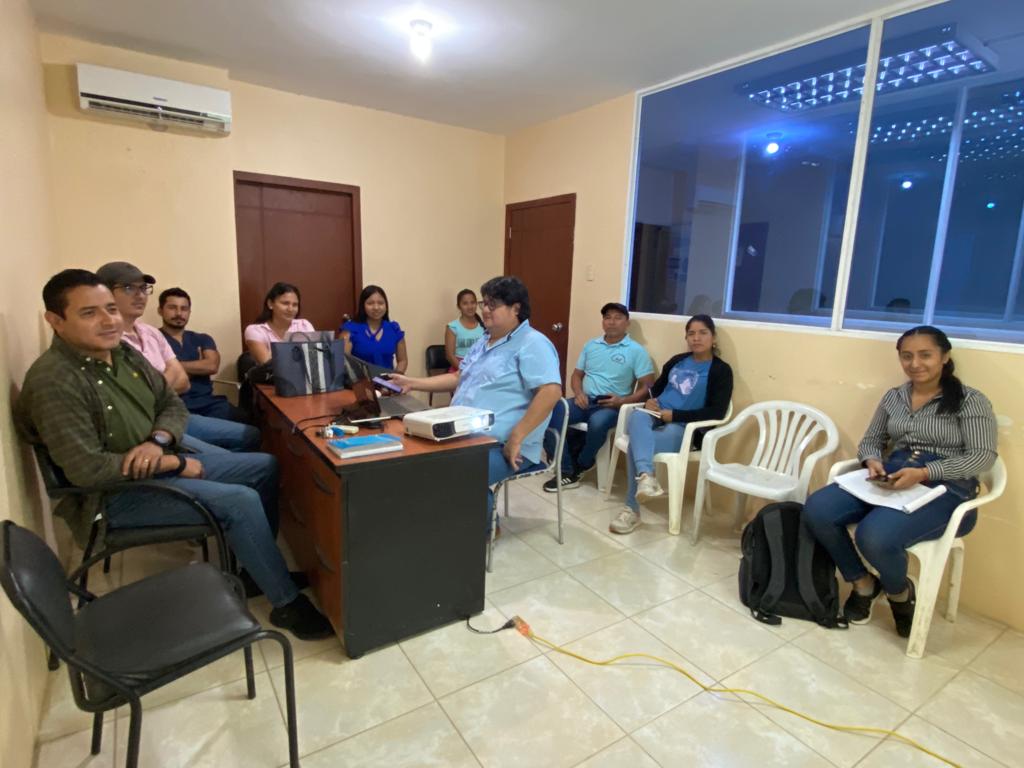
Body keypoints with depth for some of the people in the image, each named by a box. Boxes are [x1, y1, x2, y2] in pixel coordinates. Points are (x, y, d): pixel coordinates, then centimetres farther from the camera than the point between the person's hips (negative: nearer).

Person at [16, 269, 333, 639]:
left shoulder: (124, 353, 3)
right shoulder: (52, 381, -22)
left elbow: (173, 404, 10)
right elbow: (87, 469, -27)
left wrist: (158, 440, -14)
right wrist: (175, 464, -19)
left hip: (161, 462, 9)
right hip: (116, 493, -9)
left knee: (265, 467, 5)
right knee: (241, 502, -24)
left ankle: (256, 566, 18)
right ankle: (287, 604, -7)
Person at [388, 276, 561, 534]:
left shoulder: (532, 344, -11)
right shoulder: (483, 342, 19)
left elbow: (551, 392, -23)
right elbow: (458, 378, 26)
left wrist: (516, 438, -25)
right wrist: (412, 383, 18)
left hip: (502, 446, -9)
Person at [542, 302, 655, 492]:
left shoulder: (636, 351, 1)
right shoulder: (591, 345, 16)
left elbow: (648, 387, -3)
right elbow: (577, 375, 19)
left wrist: (623, 401, -17)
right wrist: (578, 393, -3)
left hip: (612, 405, -4)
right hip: (584, 400, 4)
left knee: (597, 423, -39)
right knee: (551, 414, -25)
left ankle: (580, 464, -7)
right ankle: (567, 472, -17)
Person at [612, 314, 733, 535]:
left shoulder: (721, 370, 1)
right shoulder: (677, 361, 19)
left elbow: (717, 412, -9)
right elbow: (657, 387, 27)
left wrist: (675, 415, -15)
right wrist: (649, 401, 2)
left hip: (683, 428, -5)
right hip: (655, 417, 5)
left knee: (635, 444, -32)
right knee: (637, 416, -34)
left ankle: (632, 508, -24)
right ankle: (645, 475, -55)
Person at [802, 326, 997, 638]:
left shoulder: (971, 401, 1)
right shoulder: (893, 397, 16)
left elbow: (983, 456, -7)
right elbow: (870, 441, 19)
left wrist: (924, 473, -22)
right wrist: (873, 461, -7)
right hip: (890, 478, 5)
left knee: (875, 537, -33)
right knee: (816, 510, -22)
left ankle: (900, 592, 5)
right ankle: (863, 583, 2)